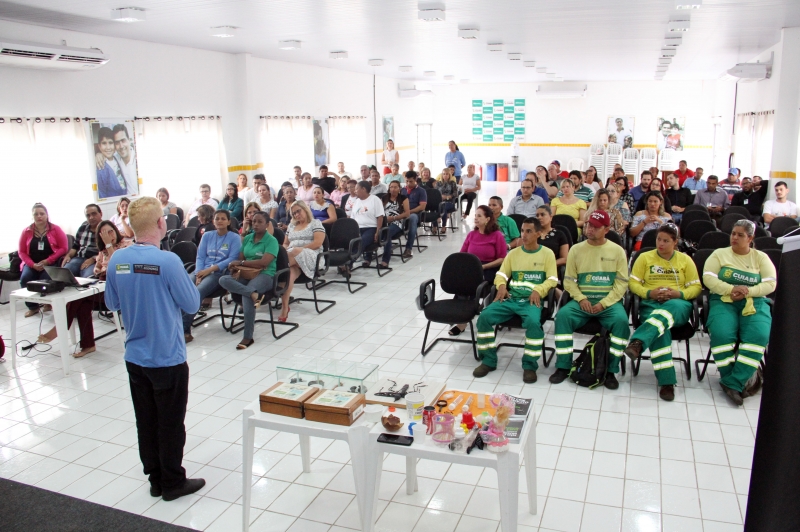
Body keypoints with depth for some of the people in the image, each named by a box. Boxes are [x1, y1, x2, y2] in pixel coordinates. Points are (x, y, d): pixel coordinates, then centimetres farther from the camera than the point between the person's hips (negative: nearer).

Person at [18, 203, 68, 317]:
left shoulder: (56, 229, -1)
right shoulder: (26, 231, 6)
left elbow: (63, 248, -6)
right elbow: (21, 252, 7)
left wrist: (47, 261, -15)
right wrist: (32, 264, -11)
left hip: (51, 263, -3)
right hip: (32, 263, 3)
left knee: (45, 279, -31)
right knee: (24, 279, -25)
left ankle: (49, 302, -1)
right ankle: (33, 307, -6)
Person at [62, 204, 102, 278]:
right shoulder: (83, 227, 19)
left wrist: (93, 259, -20)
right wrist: (68, 255, 8)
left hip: (95, 261, -5)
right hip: (78, 258, 5)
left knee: (87, 278, -36)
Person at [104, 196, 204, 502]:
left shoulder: (116, 260, -4)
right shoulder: (168, 261, -21)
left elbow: (112, 304, 8)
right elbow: (192, 304, -13)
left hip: (135, 357, 6)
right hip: (167, 358, -5)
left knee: (146, 421, 16)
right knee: (170, 423, 9)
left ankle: (156, 479, 30)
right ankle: (173, 483, 21)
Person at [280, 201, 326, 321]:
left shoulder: (315, 223, 12)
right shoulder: (291, 226, 31)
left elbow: (318, 243, -3)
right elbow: (285, 244, 28)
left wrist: (299, 249, -10)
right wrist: (285, 250, 3)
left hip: (310, 257, -3)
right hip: (292, 258, 3)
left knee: (296, 252, -41)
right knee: (289, 272, -34)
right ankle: (284, 307, -42)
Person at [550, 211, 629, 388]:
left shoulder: (617, 251, 4)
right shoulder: (576, 249, 7)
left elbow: (621, 283, 0)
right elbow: (569, 280, 5)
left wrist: (604, 303, -13)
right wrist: (581, 299, -12)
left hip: (609, 302, -1)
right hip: (582, 300, 1)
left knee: (621, 320, -31)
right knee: (563, 315, -28)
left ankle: (611, 370, -16)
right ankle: (563, 366, -17)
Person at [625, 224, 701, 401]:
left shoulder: (685, 260, 16)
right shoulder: (644, 257, 15)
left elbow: (696, 287, 12)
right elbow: (633, 283, 10)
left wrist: (679, 294, -8)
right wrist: (649, 293, -9)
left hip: (678, 304, 0)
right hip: (651, 303, 0)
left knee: (666, 311, -41)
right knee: (661, 329, -35)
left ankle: (638, 343, -60)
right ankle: (666, 381, -37)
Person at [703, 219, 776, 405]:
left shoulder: (761, 257, 16)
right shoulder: (719, 254, 13)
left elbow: (771, 284, 4)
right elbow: (708, 278, 0)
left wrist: (747, 291, -13)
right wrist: (731, 289, -15)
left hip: (754, 303, 1)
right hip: (723, 301, 0)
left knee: (758, 336, -30)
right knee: (721, 334, -31)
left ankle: (732, 383, -26)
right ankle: (745, 378, -15)